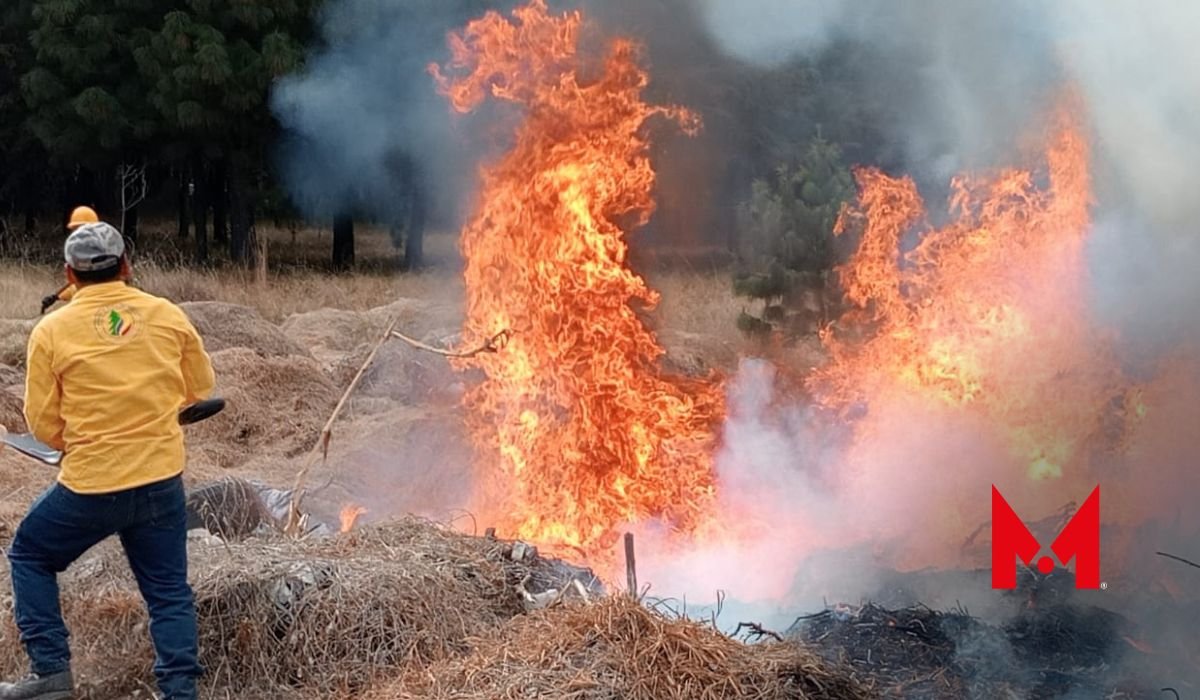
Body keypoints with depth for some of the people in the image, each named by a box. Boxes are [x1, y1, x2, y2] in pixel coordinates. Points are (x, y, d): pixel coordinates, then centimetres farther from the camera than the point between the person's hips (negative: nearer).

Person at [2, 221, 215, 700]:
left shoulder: (52, 330, -7)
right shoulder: (169, 316, 0)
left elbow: (42, 423, -3)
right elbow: (201, 387, 12)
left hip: (90, 486, -2)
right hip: (162, 480, 2)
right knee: (168, 590, 12)